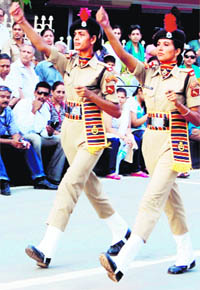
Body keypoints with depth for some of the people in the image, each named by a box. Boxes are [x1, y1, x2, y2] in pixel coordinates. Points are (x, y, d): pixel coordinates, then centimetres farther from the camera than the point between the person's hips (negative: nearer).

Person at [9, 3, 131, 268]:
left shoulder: (102, 71, -7)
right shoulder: (68, 63, 9)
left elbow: (116, 111, -8)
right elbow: (42, 46, -1)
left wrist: (90, 95, -20)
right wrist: (22, 22, -12)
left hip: (91, 134, -7)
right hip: (69, 129, 7)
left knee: (70, 184, -15)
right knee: (89, 183, 15)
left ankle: (47, 249, -21)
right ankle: (121, 231, 32)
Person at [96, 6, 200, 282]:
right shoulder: (148, 74, 8)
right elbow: (123, 54, -5)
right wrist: (107, 28, -18)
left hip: (173, 143, -6)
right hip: (150, 141, 6)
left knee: (153, 198, -16)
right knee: (170, 197, 15)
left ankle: (122, 262, -28)